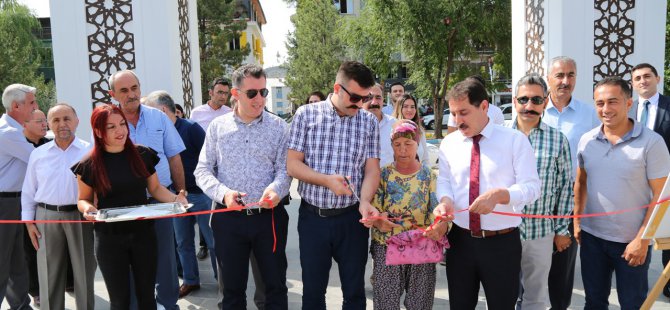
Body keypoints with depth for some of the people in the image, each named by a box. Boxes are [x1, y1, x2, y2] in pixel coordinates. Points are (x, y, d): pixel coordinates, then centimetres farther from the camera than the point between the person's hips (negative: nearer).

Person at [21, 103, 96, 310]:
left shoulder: (89, 151, -2)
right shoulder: (38, 154, 7)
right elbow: (28, 191, 11)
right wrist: (29, 221, 6)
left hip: (81, 216, -2)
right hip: (47, 217, 2)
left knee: (84, 273, 8)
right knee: (50, 276, 9)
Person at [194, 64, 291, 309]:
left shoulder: (278, 127, 2)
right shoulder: (218, 127, 5)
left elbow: (284, 168, -2)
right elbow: (203, 170, 4)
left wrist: (276, 188, -24)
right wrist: (223, 193, -15)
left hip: (269, 216, 0)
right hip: (228, 217, 1)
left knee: (276, 285, 9)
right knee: (232, 289, 13)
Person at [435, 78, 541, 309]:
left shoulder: (514, 140, -7)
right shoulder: (448, 143, 4)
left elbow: (532, 186, -11)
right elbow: (444, 180, 9)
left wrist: (499, 194, -30)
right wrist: (446, 200, -14)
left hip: (502, 243, -3)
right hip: (460, 241, 3)